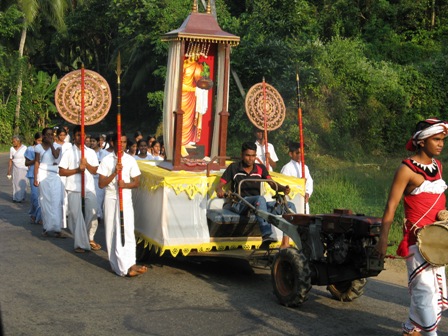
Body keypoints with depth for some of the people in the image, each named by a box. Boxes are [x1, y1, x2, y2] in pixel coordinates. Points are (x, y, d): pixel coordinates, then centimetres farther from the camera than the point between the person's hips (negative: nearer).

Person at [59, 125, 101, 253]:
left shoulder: (91, 152, 10)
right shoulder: (68, 153, 1)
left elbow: (95, 171, 8)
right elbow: (61, 171, -3)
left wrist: (87, 164, -11)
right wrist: (77, 170, -13)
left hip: (89, 188, 2)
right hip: (74, 189, -2)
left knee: (92, 213, 1)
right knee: (76, 216, -1)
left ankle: (90, 239, 22)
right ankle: (80, 243, 7)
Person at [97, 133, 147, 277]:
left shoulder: (130, 160, 4)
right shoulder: (107, 160, -1)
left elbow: (136, 182, 6)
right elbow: (101, 184, -4)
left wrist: (125, 185, -14)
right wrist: (114, 173, -16)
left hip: (126, 199, 0)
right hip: (111, 199, 0)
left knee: (128, 231, -11)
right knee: (113, 231, 1)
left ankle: (129, 265, -16)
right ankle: (123, 264, 9)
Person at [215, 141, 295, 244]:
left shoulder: (261, 168, 13)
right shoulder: (234, 167, 6)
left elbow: (272, 184, 0)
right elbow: (219, 185, 2)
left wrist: (283, 188, -22)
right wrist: (219, 191, -23)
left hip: (257, 205, 5)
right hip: (238, 204, -5)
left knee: (290, 206, -10)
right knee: (260, 198, -38)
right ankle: (266, 235, -51)